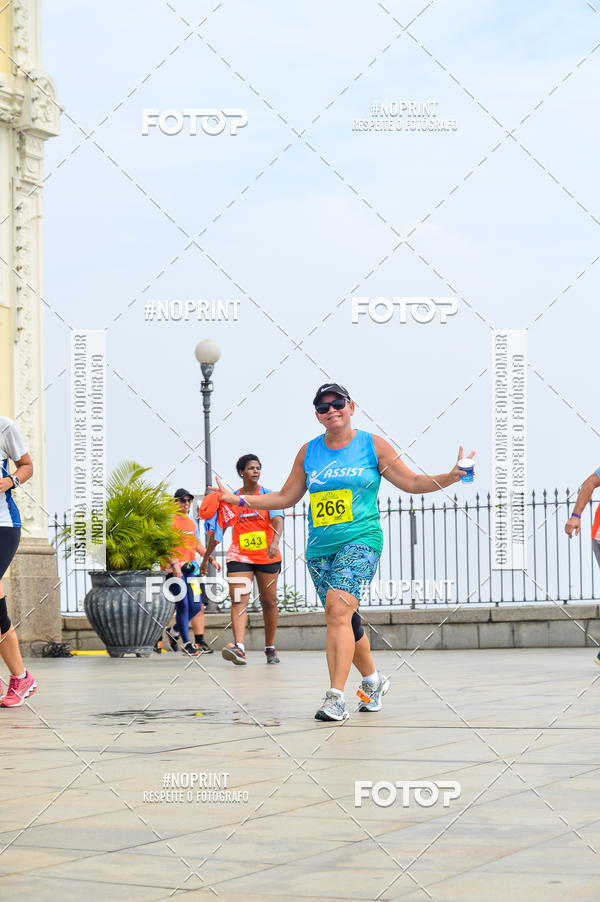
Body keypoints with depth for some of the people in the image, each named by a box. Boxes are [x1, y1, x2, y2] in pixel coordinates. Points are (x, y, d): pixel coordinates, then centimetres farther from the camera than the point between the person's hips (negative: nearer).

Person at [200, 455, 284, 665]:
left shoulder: (268, 496, 1)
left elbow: (277, 519, -15)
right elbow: (216, 531, 14)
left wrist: (275, 542, -35)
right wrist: (206, 558, 17)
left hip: (267, 557, 0)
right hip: (239, 556, 0)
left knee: (269, 602, 6)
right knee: (238, 600, -16)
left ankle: (270, 648, 20)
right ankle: (239, 647, -30)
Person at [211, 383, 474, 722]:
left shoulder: (373, 445, 3)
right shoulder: (308, 452, 12)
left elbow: (412, 482, 5)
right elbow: (286, 497, 20)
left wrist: (451, 476, -10)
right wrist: (238, 499, 13)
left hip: (360, 541, -5)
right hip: (320, 548, 5)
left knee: (338, 609, -23)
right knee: (346, 622, 9)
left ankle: (336, 698, -27)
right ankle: (373, 680, 34)